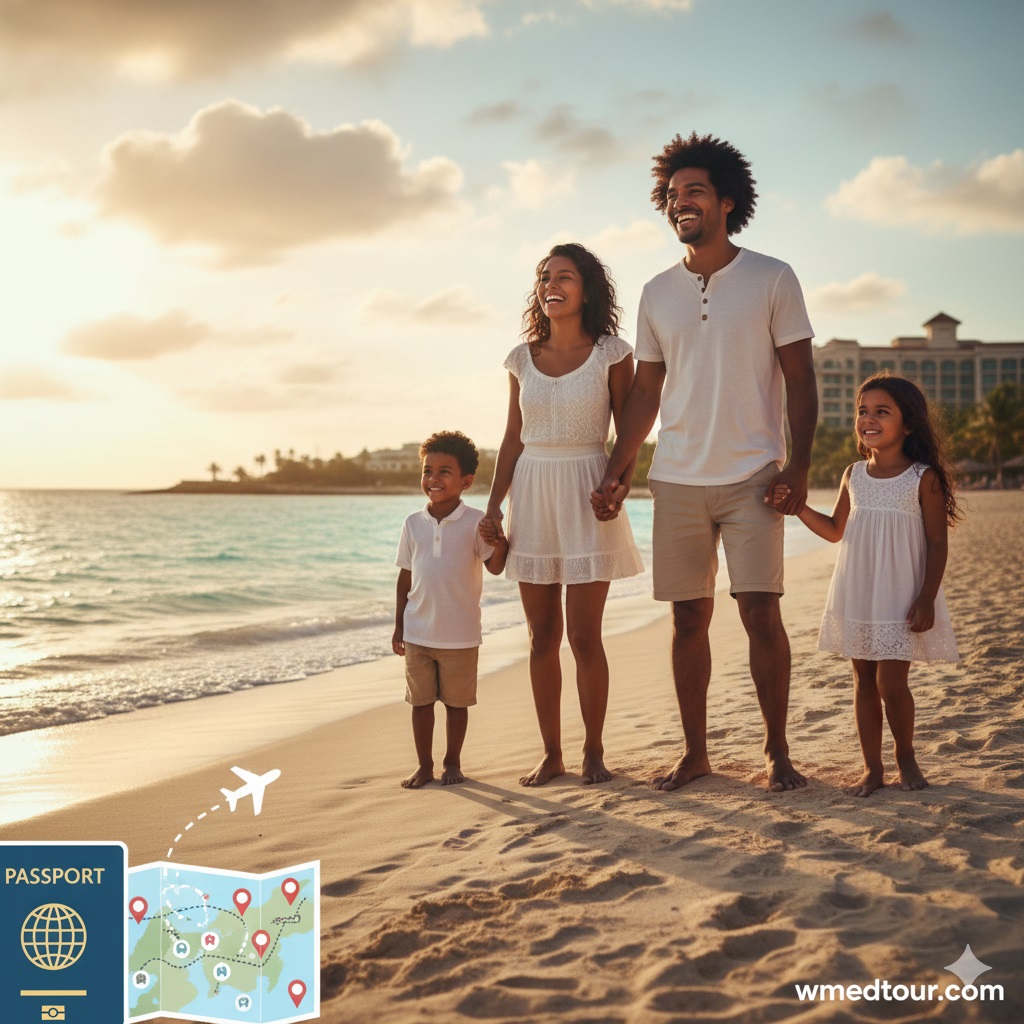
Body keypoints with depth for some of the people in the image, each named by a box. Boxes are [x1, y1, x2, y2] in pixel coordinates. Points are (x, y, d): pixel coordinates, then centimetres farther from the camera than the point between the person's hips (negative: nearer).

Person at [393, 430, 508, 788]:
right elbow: (405, 577, 8)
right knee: (420, 701, 10)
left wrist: (499, 542, -32)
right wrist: (399, 625, 8)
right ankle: (424, 765, 22)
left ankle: (453, 762, 24)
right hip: (418, 631, 3)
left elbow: (495, 567, -11)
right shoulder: (413, 523, 3)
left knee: (456, 701, 9)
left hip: (460, 634, -3)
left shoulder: (475, 522, -7)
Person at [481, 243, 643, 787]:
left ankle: (593, 751, 11)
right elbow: (513, 438, 12)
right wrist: (493, 506, 6)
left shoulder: (610, 353, -2)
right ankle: (551, 753, 16)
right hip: (532, 495, 4)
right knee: (542, 636, 7)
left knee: (583, 636, -4)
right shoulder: (522, 358, 8)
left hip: (586, 496, -4)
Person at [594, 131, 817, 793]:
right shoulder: (657, 294, 10)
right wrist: (617, 473, 8)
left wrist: (799, 467, -11)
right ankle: (694, 751, 17)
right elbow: (646, 391, 14)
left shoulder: (772, 280, 0)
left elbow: (800, 380, -1)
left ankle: (778, 752, 6)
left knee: (761, 612, -8)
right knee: (689, 618, 6)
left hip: (752, 477, -3)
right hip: (677, 481, 3)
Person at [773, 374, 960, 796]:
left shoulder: (924, 479, -7)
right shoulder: (854, 476, 7)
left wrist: (926, 599, -12)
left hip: (901, 598, -5)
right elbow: (836, 531, 18)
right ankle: (872, 768, 18)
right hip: (857, 598, 5)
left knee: (891, 683, -8)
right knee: (864, 681, 8)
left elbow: (937, 543, -6)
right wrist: (798, 507, 3)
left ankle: (905, 755, 18)